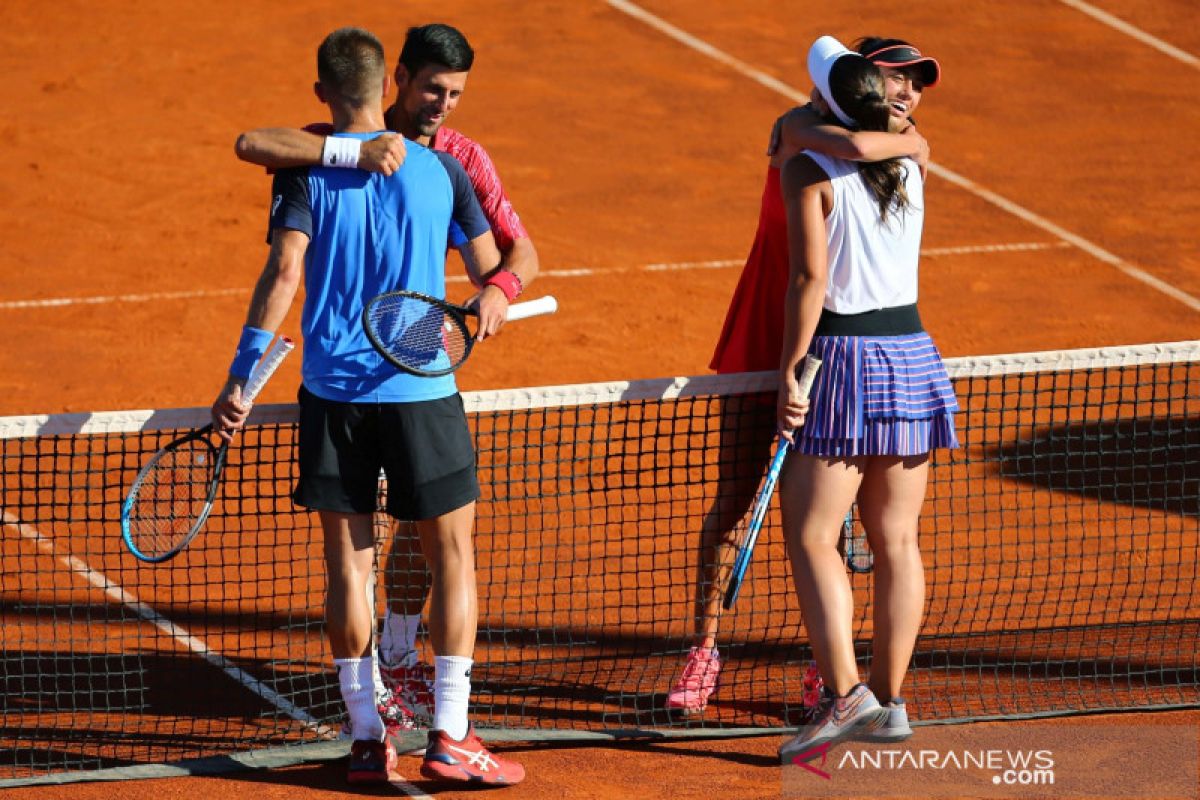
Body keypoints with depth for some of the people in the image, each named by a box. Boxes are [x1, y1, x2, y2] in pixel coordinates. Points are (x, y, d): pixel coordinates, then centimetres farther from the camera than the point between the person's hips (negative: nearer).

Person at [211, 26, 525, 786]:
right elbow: (494, 274, 6)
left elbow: (284, 271, -13)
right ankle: (450, 737, 2)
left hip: (332, 392, 1)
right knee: (453, 556, 8)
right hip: (422, 390, -1)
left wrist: (243, 375, -15)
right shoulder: (438, 168, 2)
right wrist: (496, 298, 28)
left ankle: (367, 735, 9)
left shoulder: (306, 173, -1)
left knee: (348, 559, 8)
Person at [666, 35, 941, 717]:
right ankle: (704, 652, 13)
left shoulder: (902, 155, 4)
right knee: (735, 500, 1)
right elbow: (853, 147, -32)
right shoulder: (801, 125, -11)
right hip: (763, 342, -3)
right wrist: (908, 146, -18)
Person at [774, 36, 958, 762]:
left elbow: (811, 277, -16)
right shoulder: (909, 164, 8)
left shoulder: (809, 170, -9)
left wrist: (790, 373, -14)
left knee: (811, 538, -3)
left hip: (843, 356, -6)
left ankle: (848, 694, -16)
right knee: (896, 540, 9)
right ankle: (891, 701, 11)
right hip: (911, 350, 6)